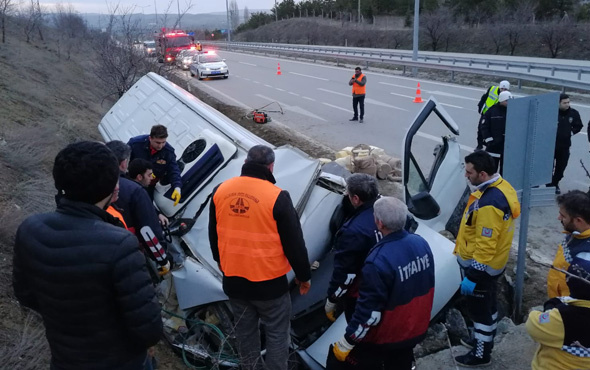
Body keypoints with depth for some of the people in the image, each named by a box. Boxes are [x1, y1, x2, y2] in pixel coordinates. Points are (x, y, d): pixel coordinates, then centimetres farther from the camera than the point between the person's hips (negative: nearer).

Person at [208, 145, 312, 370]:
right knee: (277, 332, 13)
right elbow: (294, 243, -13)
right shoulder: (277, 197, -19)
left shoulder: (221, 191, -3)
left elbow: (213, 235, 10)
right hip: (269, 281, -5)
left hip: (233, 279, 5)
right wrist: (304, 275, 2)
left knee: (245, 331, 21)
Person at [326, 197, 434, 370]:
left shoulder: (379, 261, -32)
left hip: (386, 337, -7)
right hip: (416, 328, 7)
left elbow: (369, 311, -26)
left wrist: (346, 342, -15)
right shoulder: (421, 243, -10)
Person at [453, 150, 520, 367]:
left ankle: (481, 355, 27)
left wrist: (472, 276, -22)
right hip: (490, 264, 9)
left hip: (481, 266, -9)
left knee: (479, 310, 9)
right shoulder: (501, 186, -2)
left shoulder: (489, 203, -33)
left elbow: (486, 247, -29)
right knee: (487, 305, 26)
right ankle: (484, 340, 46)